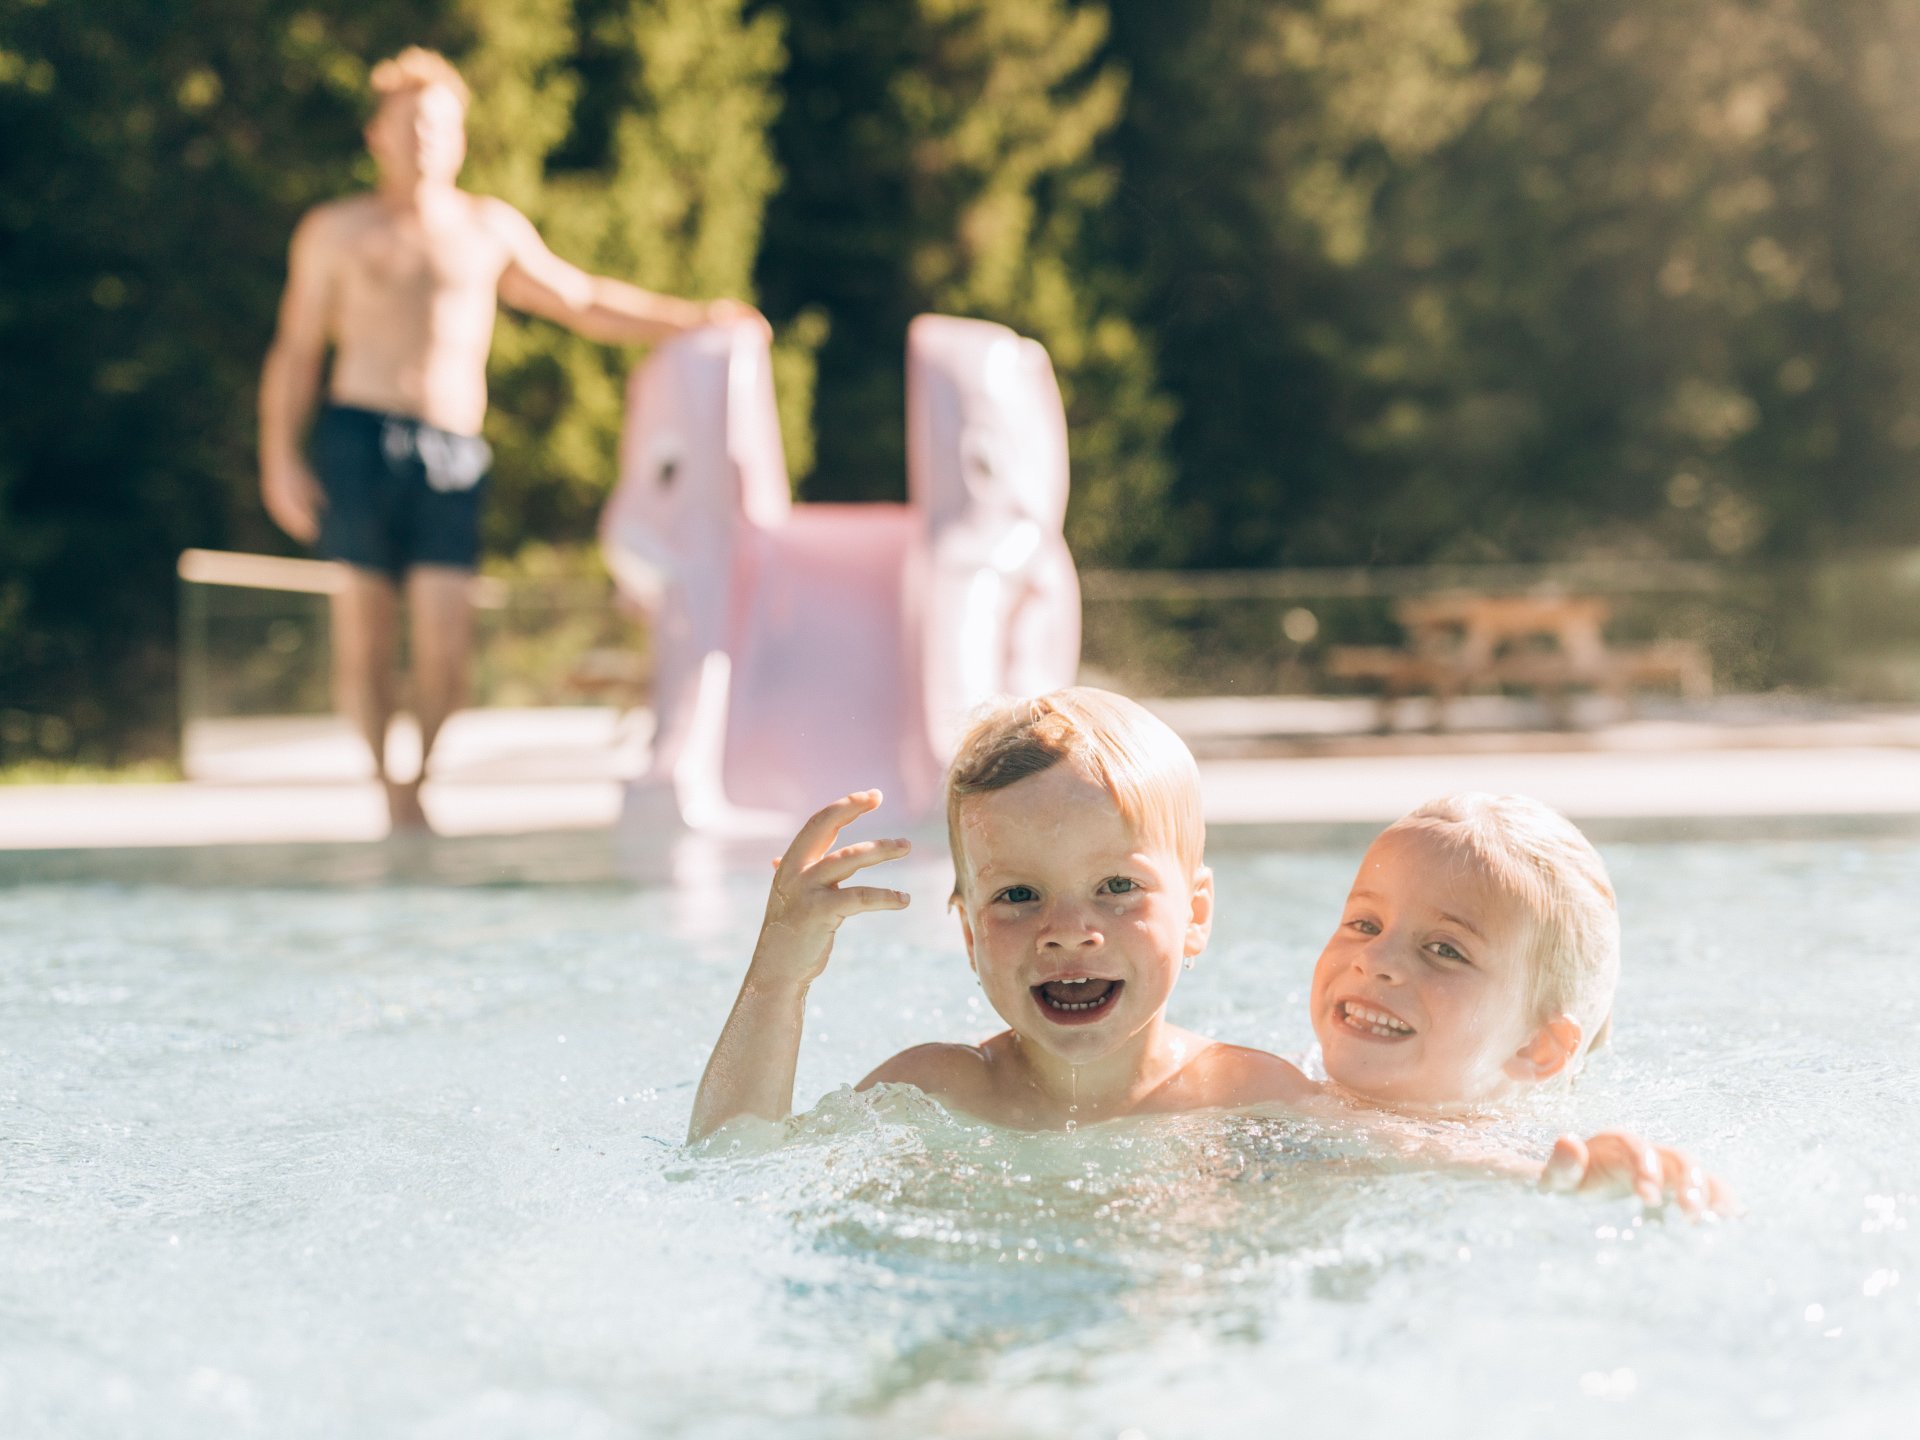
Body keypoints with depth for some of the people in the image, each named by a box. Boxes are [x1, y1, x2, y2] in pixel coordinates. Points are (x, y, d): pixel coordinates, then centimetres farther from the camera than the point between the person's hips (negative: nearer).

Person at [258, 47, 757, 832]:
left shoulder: (492, 229, 21)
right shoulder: (335, 231, 15)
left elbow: (584, 302, 27)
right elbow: (295, 350, 13)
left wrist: (693, 319, 18)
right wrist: (279, 457, 2)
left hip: (452, 453, 1)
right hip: (362, 436, -1)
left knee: (446, 642, -10)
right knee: (364, 630, -5)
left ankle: (424, 780, 8)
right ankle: (388, 788, 10)